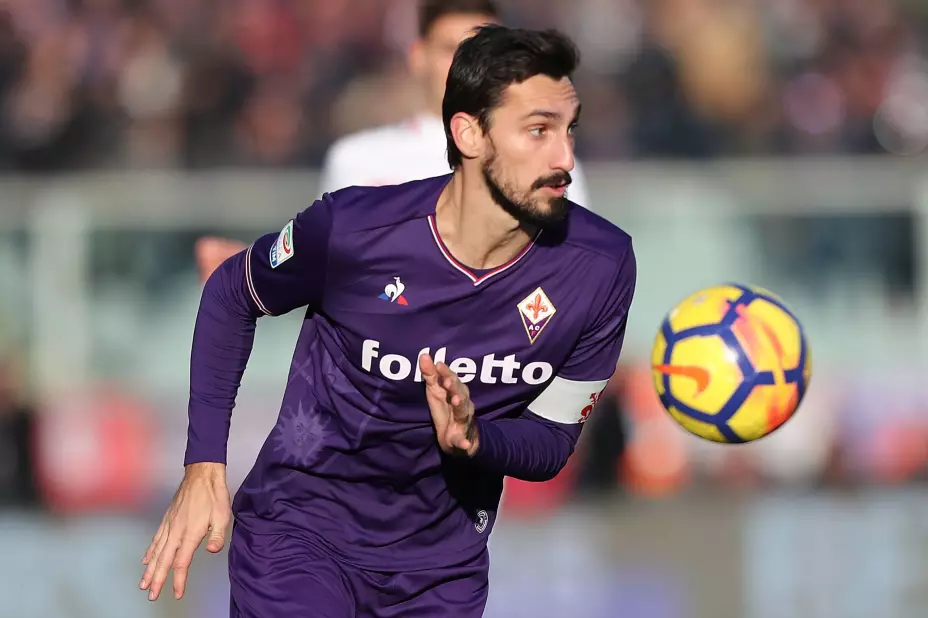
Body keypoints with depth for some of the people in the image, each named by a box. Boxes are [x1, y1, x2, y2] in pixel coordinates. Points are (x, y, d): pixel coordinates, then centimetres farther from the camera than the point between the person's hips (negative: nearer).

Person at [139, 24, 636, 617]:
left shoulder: (601, 267, -16)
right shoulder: (352, 229, -21)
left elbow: (553, 440, -6)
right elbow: (230, 294, -1)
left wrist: (472, 439, -28)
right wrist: (205, 466, -8)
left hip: (445, 562, 3)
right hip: (300, 529, -3)